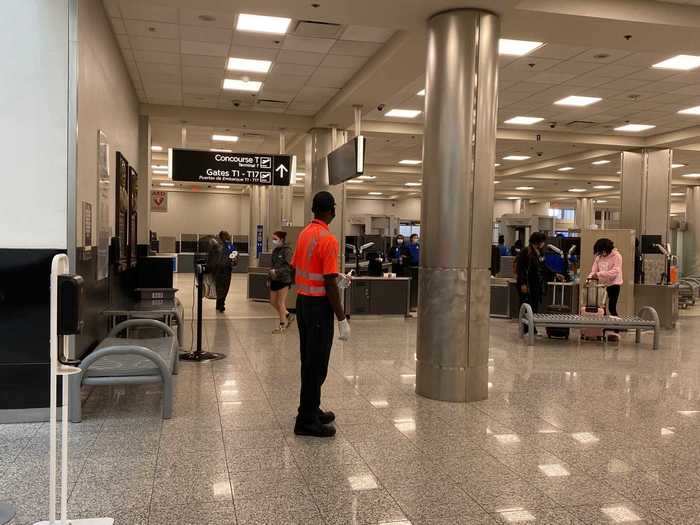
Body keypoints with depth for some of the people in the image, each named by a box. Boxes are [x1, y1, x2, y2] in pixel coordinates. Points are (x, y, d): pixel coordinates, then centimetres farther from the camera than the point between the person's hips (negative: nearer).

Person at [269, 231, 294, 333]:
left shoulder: (287, 250, -12)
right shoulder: (275, 251, 10)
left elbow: (288, 266, -18)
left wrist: (277, 271, -28)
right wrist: (270, 280, 16)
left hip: (284, 279, -8)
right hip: (274, 280, 8)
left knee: (280, 303, 0)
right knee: (273, 302, 11)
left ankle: (282, 325, 13)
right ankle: (288, 316, 29)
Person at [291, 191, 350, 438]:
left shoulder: (304, 233, 8)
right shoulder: (328, 239, -18)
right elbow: (330, 284, -21)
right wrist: (342, 319, -16)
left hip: (302, 301, 9)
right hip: (319, 305, -9)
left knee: (309, 360, 17)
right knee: (317, 364, -1)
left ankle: (311, 410, 29)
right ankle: (307, 421, 6)